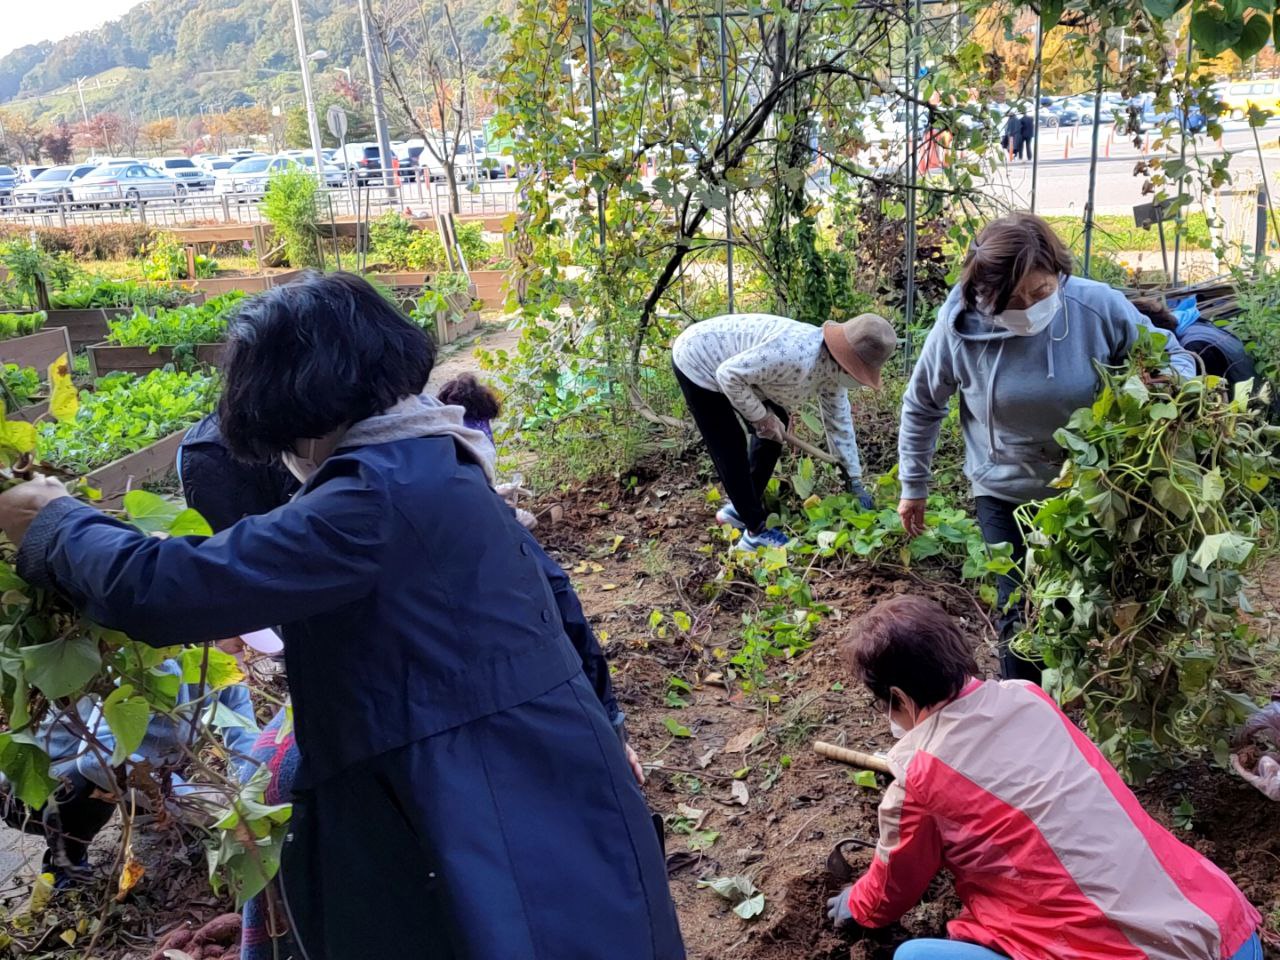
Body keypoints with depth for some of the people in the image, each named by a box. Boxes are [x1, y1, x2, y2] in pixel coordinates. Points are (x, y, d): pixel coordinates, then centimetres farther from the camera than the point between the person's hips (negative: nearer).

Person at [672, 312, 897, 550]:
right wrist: (761, 417, -20)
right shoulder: (794, 355, -37)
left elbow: (839, 423, 6)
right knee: (730, 451, -8)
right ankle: (756, 531, 3)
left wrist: (855, 483, 11)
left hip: (735, 369, 9)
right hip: (698, 363, -9)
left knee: (773, 431, 11)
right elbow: (729, 374, -31)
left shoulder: (833, 368, -6)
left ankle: (741, 507, 24)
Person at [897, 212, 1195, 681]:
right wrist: (913, 487, 5)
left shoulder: (1100, 307, -20)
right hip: (1004, 495, -1)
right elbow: (922, 405, -2)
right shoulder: (959, 326, -20)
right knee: (1020, 618, 4)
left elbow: (1171, 355, -2)